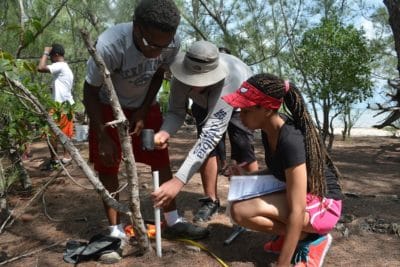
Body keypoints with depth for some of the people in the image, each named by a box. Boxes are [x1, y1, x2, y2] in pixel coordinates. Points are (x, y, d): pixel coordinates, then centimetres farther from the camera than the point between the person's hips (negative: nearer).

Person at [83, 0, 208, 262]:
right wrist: (103, 137, -21)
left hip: (145, 105, 3)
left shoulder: (173, 44, -26)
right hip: (108, 107, -3)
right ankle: (116, 231, 10)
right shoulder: (109, 45, -37)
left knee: (161, 159, 1)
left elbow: (158, 74, -3)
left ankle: (173, 222, 15)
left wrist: (143, 112, -8)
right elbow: (90, 91, -22)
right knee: (108, 166, -4)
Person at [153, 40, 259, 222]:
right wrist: (164, 132, -48)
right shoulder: (181, 75, -35)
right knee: (207, 146, -11)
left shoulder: (230, 79, -47)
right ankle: (211, 200, 5)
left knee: (242, 150, -14)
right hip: (206, 104, 4)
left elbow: (212, 133, -52)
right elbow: (176, 112, -22)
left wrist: (178, 181, -59)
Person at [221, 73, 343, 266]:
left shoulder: (290, 140, -31)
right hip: (298, 194, 9)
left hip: (323, 205, -9)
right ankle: (290, 236, 7)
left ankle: (311, 240, -7)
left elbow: (297, 212, -31)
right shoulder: (269, 129, -4)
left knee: (241, 211, -25)